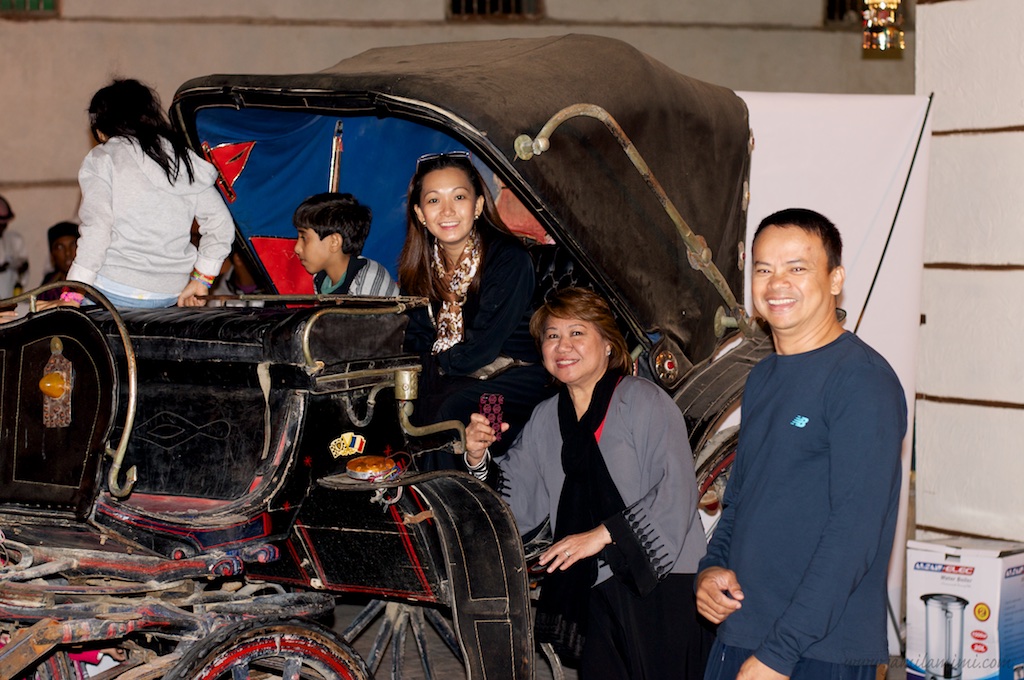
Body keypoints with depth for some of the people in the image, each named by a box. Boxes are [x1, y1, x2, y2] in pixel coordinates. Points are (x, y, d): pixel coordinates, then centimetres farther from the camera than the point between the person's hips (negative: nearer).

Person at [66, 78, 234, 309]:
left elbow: (97, 228, -12)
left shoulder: (102, 159, -1)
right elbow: (220, 224, 12)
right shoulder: (185, 158, 13)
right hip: (171, 294, 6)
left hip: (115, 291, -5)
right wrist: (200, 280, 19)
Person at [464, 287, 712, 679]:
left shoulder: (645, 402, -7)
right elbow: (515, 507, 12)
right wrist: (478, 461, -5)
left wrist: (603, 534, -20)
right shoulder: (546, 420, 14)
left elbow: (675, 494, -16)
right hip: (598, 597, 5)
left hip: (663, 589, -5)